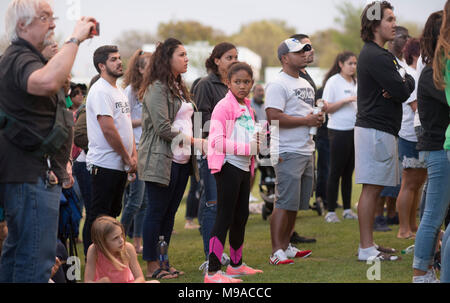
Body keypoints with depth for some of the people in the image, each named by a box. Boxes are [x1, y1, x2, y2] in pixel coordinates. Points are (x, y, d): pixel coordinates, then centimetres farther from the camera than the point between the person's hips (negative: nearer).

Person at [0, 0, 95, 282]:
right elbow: (48, 82, -40)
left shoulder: (27, 58, 22)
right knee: (37, 258, -13)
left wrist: (62, 161, 27)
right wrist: (75, 39, -30)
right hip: (33, 174, -11)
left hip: (37, 172, 11)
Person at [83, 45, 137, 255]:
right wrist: (127, 157, -13)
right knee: (98, 217, -6)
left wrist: (134, 155, 6)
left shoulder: (119, 91, 17)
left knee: (113, 214, 14)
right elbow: (108, 129, -21)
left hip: (120, 166, 10)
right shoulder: (100, 91, -14)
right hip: (104, 165, -10)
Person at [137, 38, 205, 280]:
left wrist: (194, 145, 9)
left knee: (170, 212, 11)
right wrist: (194, 141, -14)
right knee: (157, 211, -3)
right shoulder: (157, 88, -11)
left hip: (182, 160, 9)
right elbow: (163, 128, -18)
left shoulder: (178, 87, 18)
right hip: (161, 159, -8)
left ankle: (163, 261, 17)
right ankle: (152, 265, 1)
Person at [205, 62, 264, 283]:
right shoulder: (224, 107, -13)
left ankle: (236, 264, 31)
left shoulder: (247, 107, 14)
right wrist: (247, 148, -22)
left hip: (244, 166, 9)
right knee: (225, 218, -10)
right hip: (228, 167, -9)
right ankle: (212, 272, -9)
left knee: (241, 217, 17)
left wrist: (257, 142, 7)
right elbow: (216, 141, -21)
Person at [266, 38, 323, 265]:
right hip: (287, 152, -9)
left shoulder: (305, 84, 19)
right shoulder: (278, 85, -11)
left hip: (306, 150, 9)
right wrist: (305, 120, -17)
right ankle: (276, 252, -13)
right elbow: (274, 117, -21)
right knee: (285, 203, -12)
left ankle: (286, 246, 20)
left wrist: (317, 117, 7)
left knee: (296, 203, 12)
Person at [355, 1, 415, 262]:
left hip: (383, 130, 11)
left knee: (375, 189, 13)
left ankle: (368, 244, 18)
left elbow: (409, 85, 13)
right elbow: (403, 91, -20)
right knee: (372, 189, -9)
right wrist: (403, 84, 2)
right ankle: (367, 248, -8)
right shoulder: (375, 57, -15)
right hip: (376, 130, -11)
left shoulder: (383, 55, 20)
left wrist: (400, 86, -8)